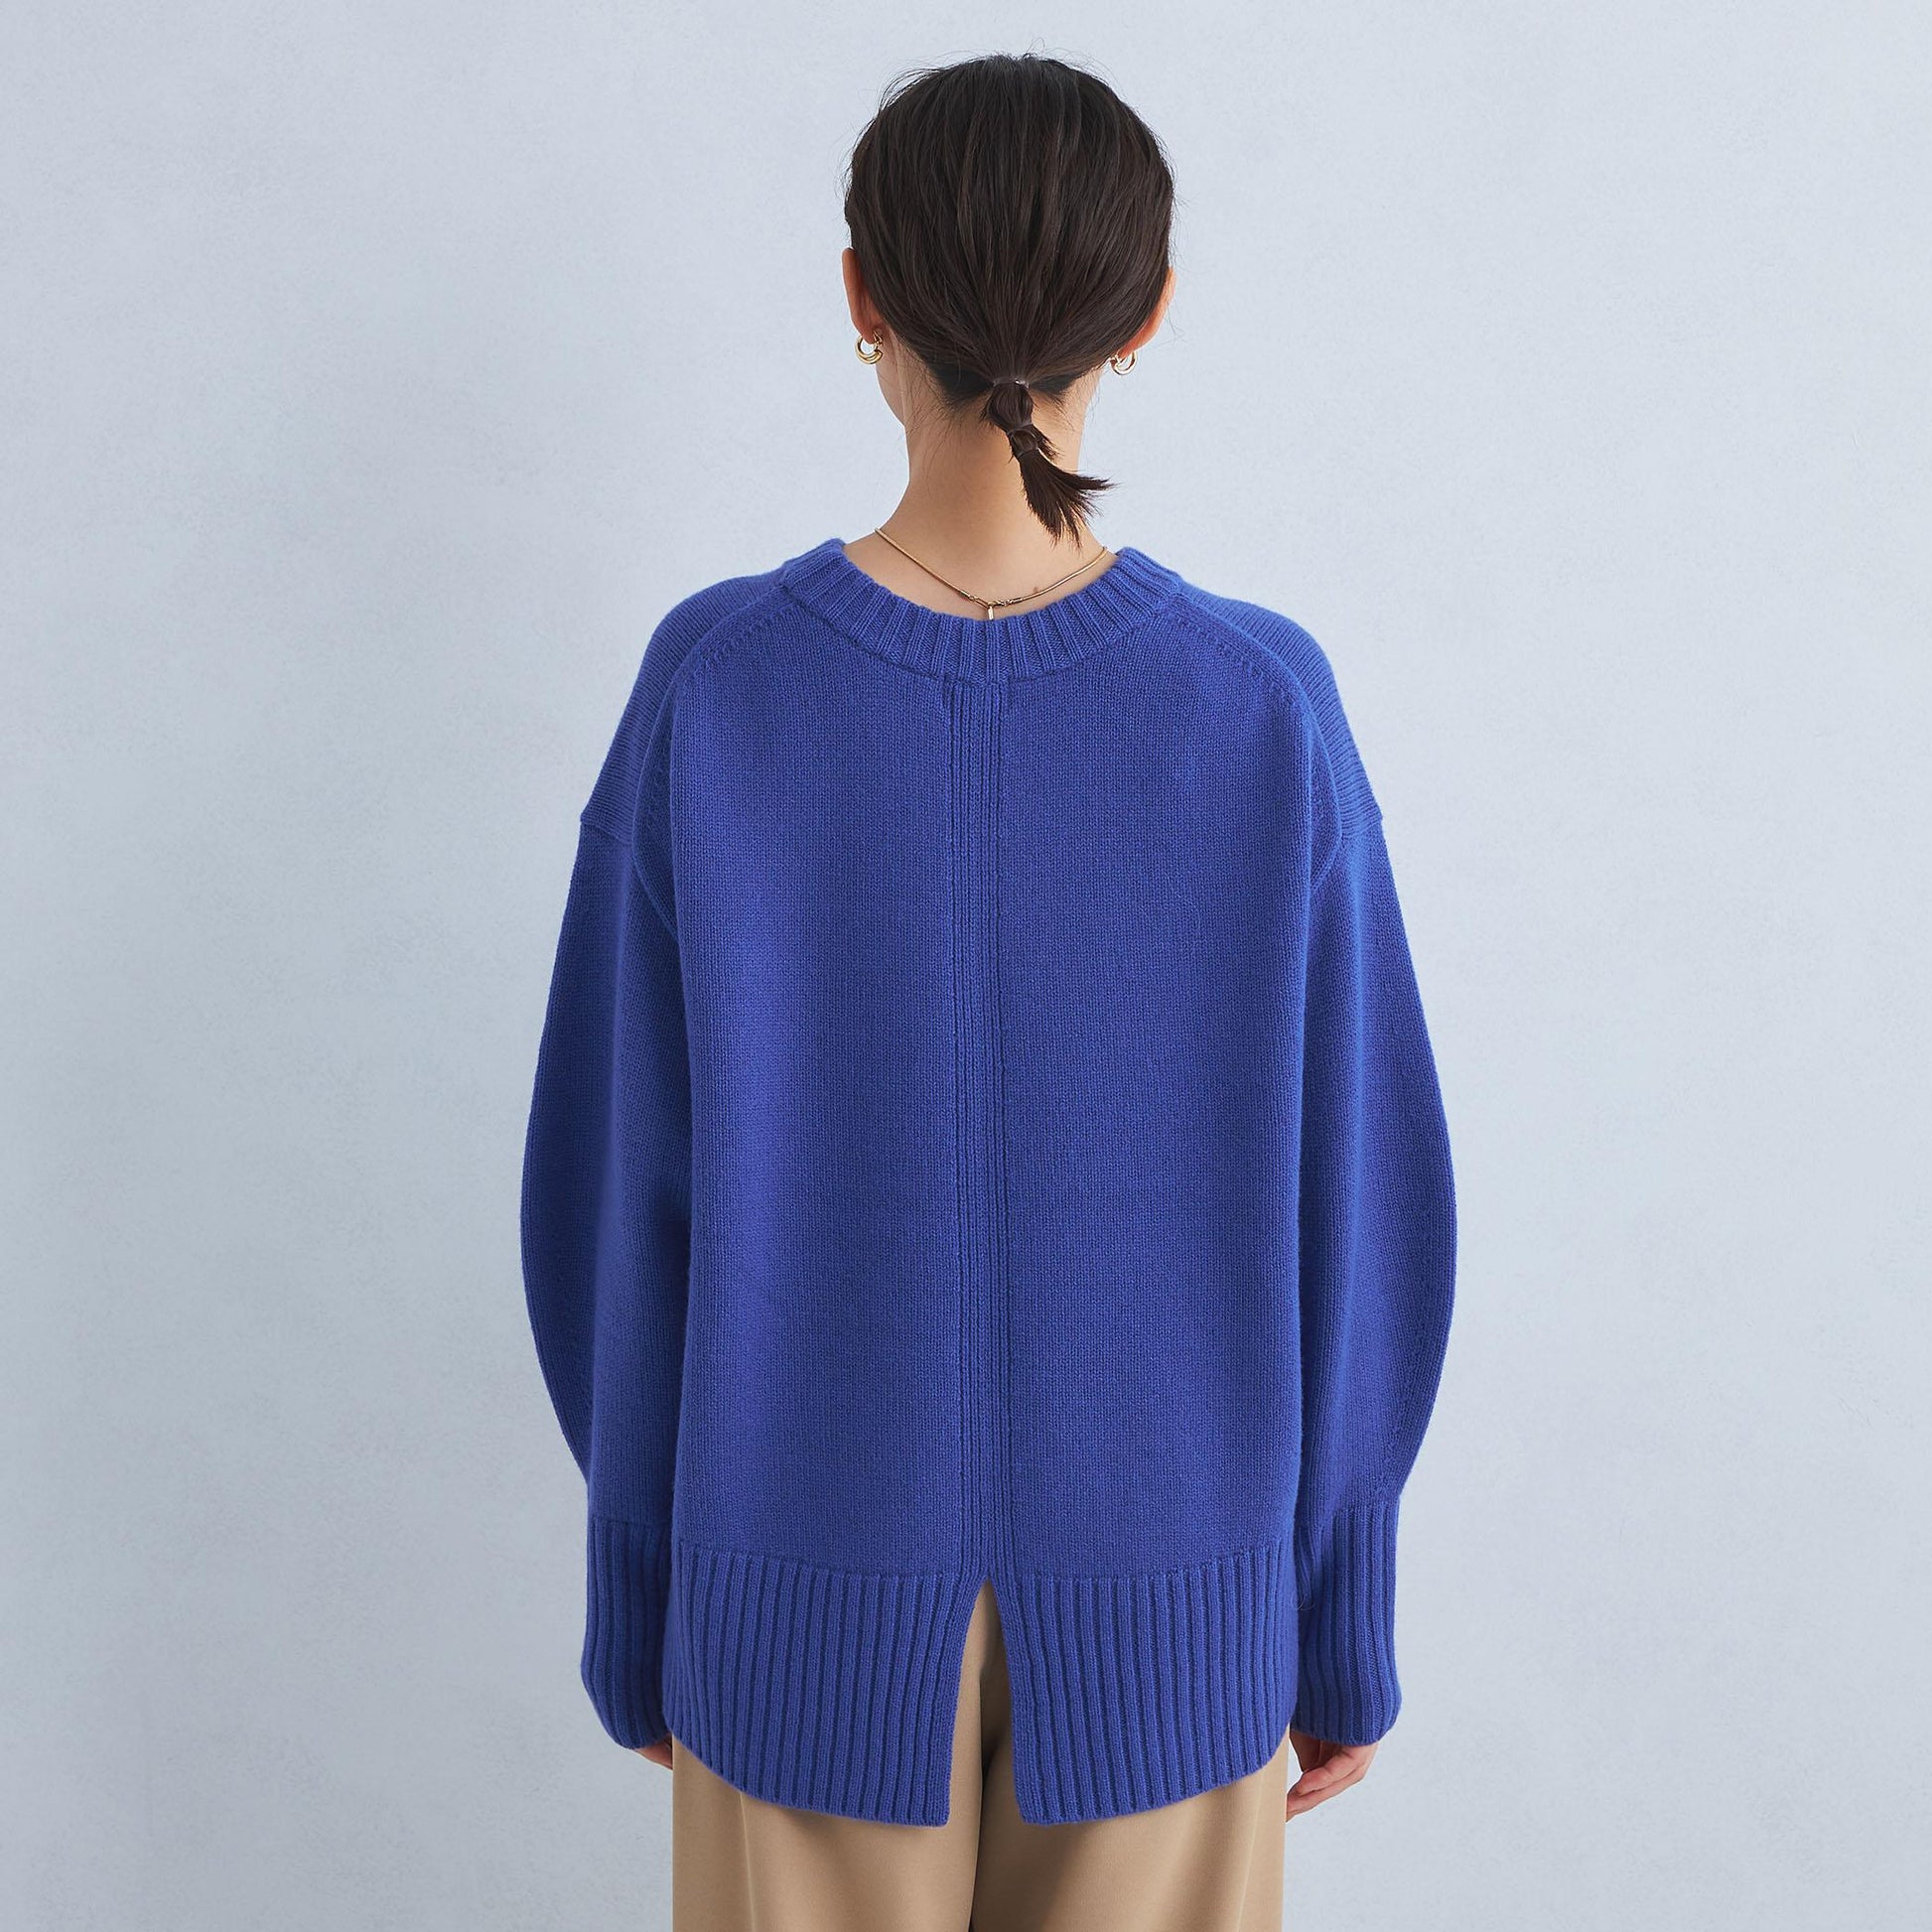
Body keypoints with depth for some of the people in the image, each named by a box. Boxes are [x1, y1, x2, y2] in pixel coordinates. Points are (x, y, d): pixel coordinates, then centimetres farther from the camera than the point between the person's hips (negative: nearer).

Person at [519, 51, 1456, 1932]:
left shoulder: (713, 688, -15)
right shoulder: (1267, 711, -15)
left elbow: (617, 1186, -9)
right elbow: (1359, 1217, -8)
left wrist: (638, 1593, 6)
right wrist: (1345, 1617, 6)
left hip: (815, 1593, 0)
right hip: (1165, 1603, 0)